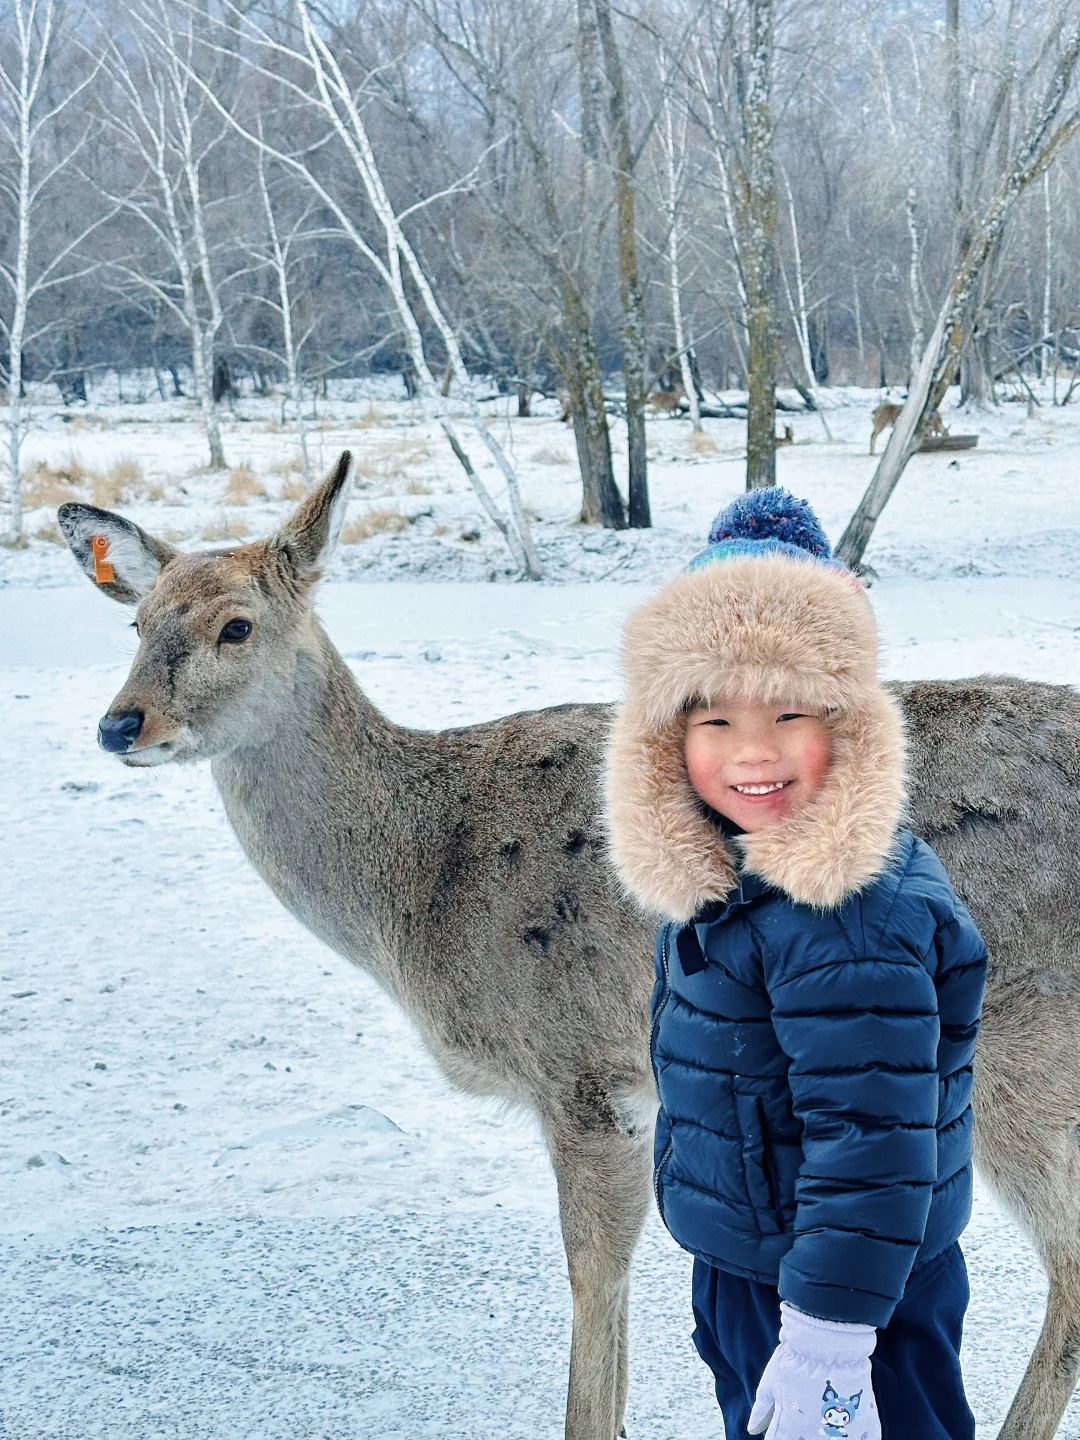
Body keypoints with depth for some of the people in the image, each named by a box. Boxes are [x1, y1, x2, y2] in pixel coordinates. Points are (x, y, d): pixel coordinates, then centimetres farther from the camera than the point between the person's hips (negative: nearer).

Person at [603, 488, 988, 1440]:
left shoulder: (853, 921, -30)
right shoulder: (723, 878, 0)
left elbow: (872, 1140, -30)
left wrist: (828, 1342, -27)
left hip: (850, 1297, -9)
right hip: (737, 1272, 9)